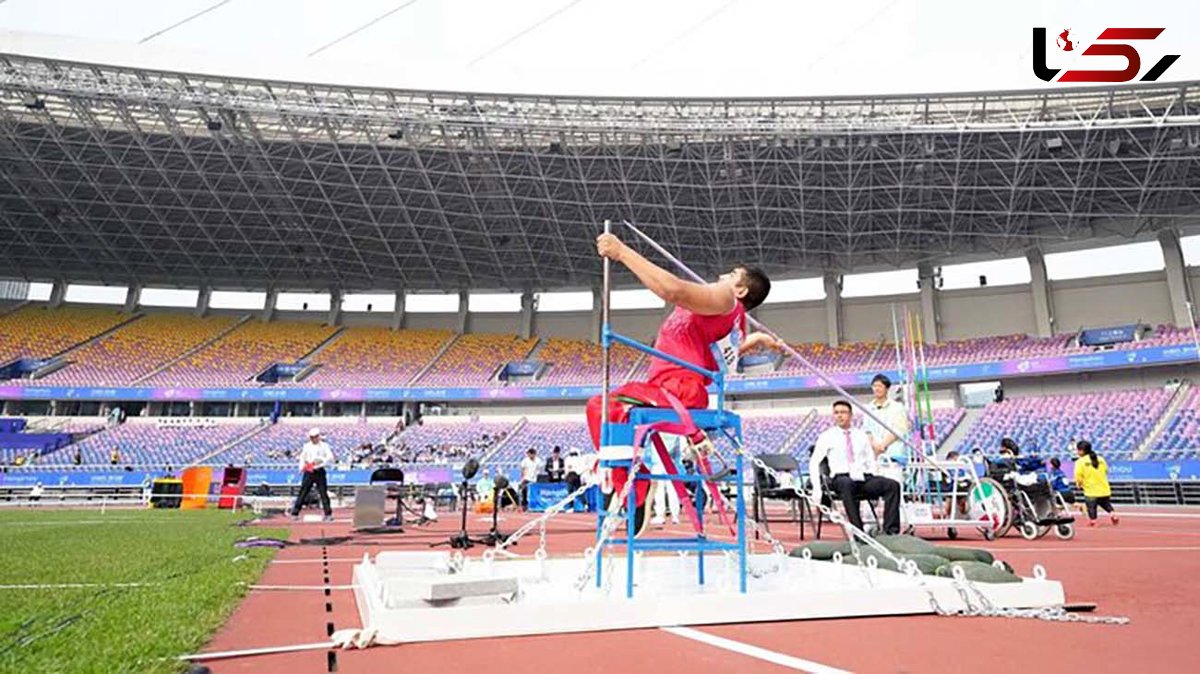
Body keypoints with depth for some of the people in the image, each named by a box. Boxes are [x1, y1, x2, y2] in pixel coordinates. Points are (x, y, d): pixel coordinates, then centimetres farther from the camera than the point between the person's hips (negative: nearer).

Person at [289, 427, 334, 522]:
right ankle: (295, 513, 6)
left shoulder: (324, 446, 4)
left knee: (323, 493, -3)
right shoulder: (306, 446, 13)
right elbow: (302, 457, 17)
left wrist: (321, 460, -22)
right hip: (308, 472, 2)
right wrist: (302, 467, 0)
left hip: (319, 472, -2)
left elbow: (330, 457, -5)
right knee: (302, 492, 1)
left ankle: (328, 514, 0)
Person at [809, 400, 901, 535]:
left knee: (893, 485, -23)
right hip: (841, 479, -4)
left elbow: (871, 461, 20)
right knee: (847, 484, -40)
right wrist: (817, 488, -8)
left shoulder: (861, 435, 20)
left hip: (864, 478, 4)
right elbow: (814, 462, 4)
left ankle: (890, 531, -24)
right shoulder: (827, 436, 10)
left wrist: (874, 483, 2)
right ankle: (858, 532, -38)